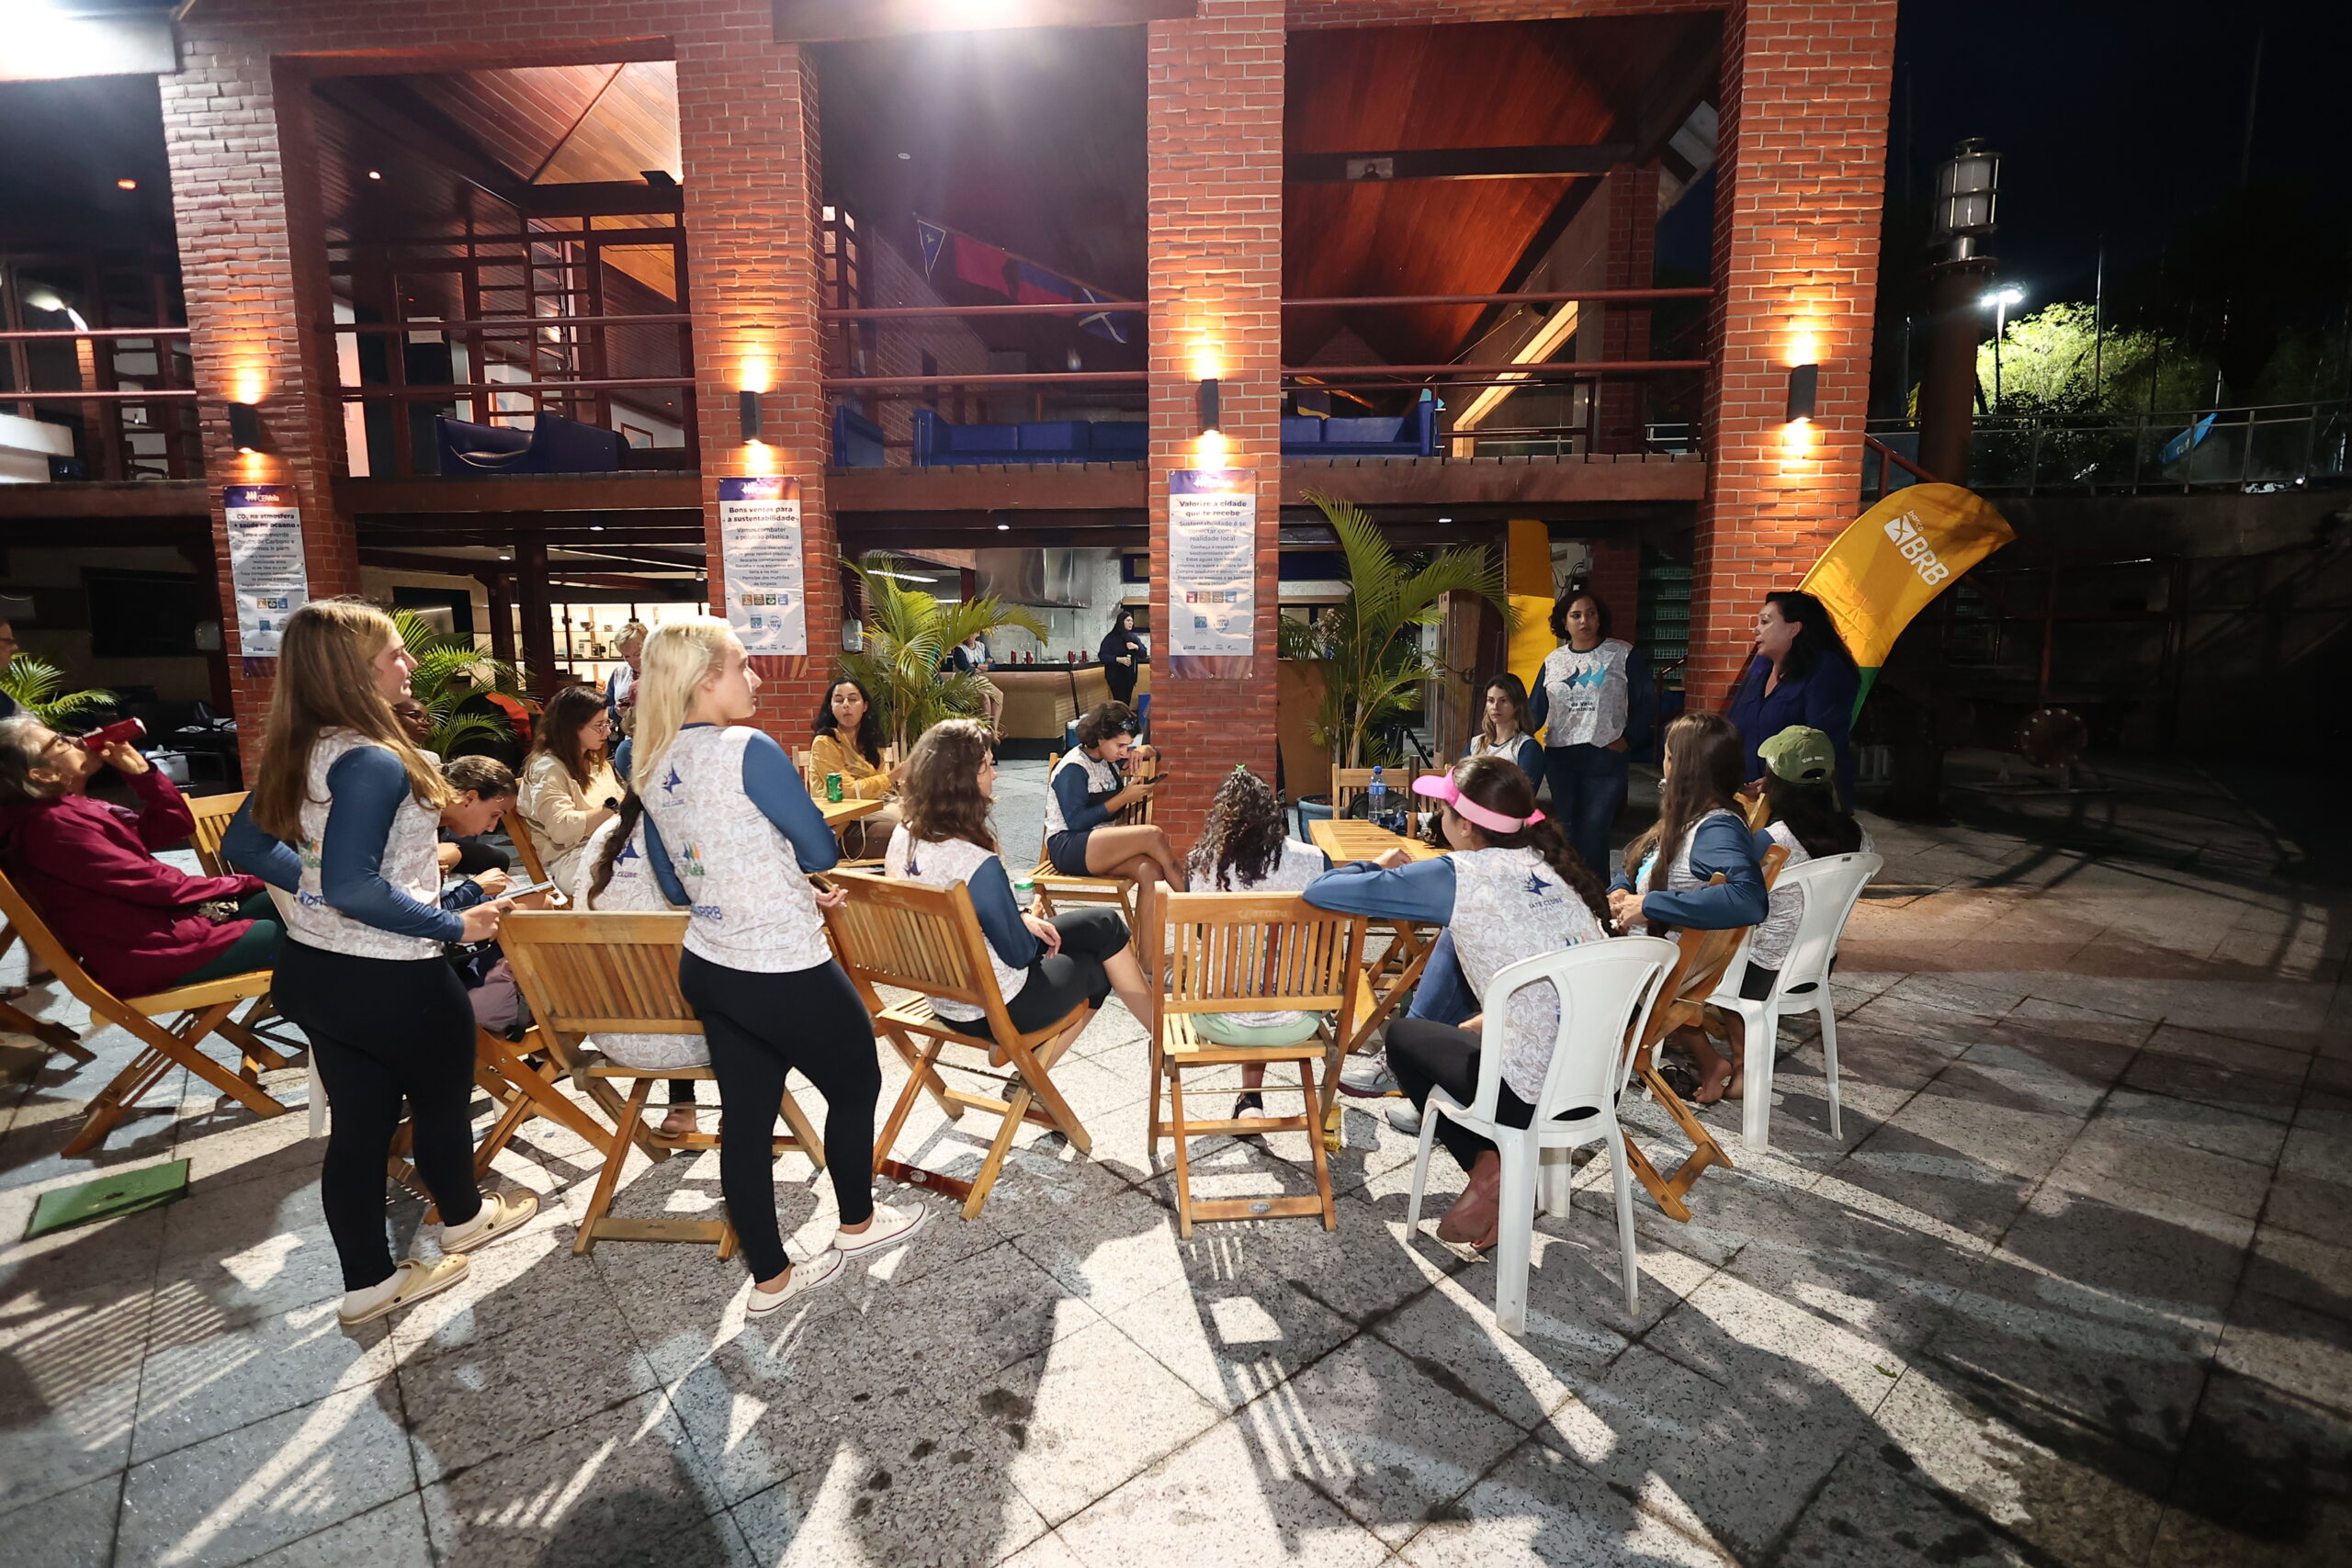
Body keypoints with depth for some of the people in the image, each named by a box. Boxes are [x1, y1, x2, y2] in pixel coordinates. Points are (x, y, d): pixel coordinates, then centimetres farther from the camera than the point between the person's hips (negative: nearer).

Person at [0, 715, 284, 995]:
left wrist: (139, 770, -1)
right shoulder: (54, 825, -17)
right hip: (146, 953, -9)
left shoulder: (78, 810, 11)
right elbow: (154, 883, -17)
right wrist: (241, 883, -8)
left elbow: (177, 825, 10)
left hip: (162, 916, 10)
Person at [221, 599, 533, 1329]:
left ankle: (369, 1283, 30)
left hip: (313, 968, 8)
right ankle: (464, 1219, 43)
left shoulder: (298, 751, 2)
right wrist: (454, 925, -22)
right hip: (390, 980, -8)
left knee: (358, 1124, 17)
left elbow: (244, 845, 14)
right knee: (441, 1101, 18)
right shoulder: (371, 761, -26)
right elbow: (353, 886, -31)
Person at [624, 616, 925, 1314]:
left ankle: (769, 1277, 29)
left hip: (707, 968, 8)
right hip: (784, 972, -8)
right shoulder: (748, 750, -21)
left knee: (745, 1117, 15)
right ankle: (858, 1222, 37)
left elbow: (675, 883, 13)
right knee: (856, 1082, 16)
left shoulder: (649, 765, 5)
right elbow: (823, 851, -15)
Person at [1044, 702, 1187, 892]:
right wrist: (1125, 798, -14)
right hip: (1068, 848, -7)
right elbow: (1076, 822, -17)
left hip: (1103, 841, 7)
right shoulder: (1073, 768, -10)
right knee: (1153, 835, -27)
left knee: (1150, 870, -29)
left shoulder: (1109, 757, 13)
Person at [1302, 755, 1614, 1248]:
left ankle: (1488, 1164, 10)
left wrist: (1379, 869, 10)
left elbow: (1320, 891, -9)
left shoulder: (1461, 877, -13)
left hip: (1535, 1097, -6)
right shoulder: (1556, 864, 6)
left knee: (1403, 1035, 20)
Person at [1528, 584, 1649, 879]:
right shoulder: (1553, 660, 9)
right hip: (1559, 757, 4)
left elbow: (1644, 702, 0)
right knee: (1567, 832, 10)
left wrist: (1628, 738, -9)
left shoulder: (1623, 654, 0)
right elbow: (1536, 711, 7)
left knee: (1593, 833, -5)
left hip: (1606, 757, -3)